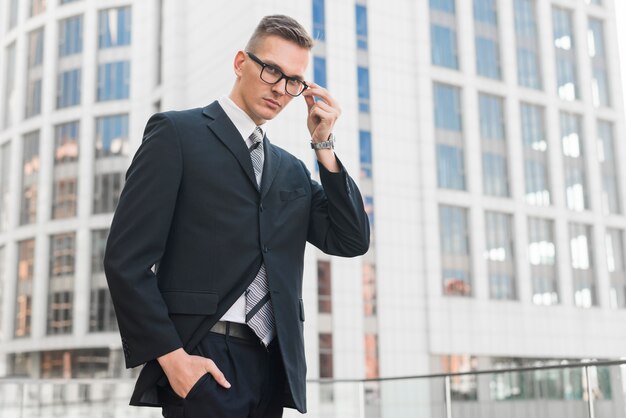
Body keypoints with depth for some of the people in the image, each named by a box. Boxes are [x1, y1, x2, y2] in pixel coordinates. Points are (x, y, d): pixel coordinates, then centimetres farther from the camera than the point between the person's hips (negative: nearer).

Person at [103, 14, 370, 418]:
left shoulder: (292, 170, 19)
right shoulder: (177, 132, 1)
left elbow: (352, 241, 9)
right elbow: (127, 258, -6)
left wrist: (324, 144, 5)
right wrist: (171, 355, -14)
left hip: (274, 368, 6)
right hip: (201, 359, -5)